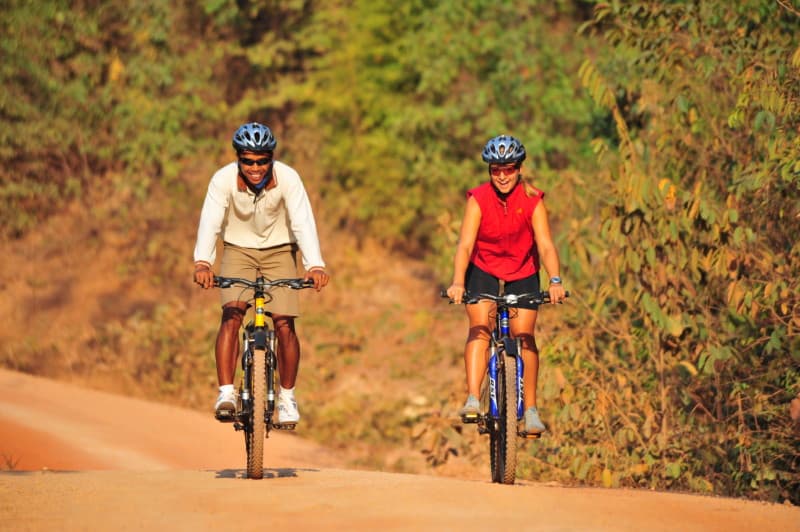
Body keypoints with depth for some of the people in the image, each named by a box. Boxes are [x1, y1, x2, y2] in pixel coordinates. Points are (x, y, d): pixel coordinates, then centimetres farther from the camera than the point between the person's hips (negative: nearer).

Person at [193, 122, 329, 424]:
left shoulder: (288, 178, -23)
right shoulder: (223, 179, -23)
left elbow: (303, 222, -30)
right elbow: (210, 222, -32)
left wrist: (315, 265, -45)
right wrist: (202, 262, -49)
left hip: (279, 251, 0)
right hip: (238, 250, 0)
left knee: (284, 323, -9)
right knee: (231, 316, -21)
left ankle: (287, 397, 7)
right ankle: (226, 394, -22)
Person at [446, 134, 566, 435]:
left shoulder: (532, 201, -20)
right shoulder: (478, 199, -21)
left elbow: (545, 245, -27)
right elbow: (465, 244, -29)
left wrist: (555, 281, -43)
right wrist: (457, 282, -44)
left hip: (523, 273, 1)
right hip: (484, 270, 0)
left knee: (524, 335, -8)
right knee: (480, 328, -20)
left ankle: (530, 410, 0)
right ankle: (473, 400, -28)